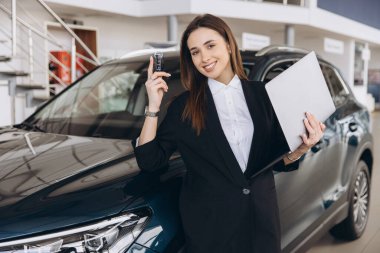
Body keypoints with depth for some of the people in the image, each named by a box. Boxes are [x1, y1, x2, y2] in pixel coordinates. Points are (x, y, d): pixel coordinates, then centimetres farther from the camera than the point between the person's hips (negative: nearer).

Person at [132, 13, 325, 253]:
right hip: (209, 223, -2)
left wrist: (301, 148, -14)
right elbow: (149, 160, -8)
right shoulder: (184, 106, -4)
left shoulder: (262, 94, 0)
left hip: (261, 217, 2)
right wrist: (153, 106, -16)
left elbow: (277, 159, 6)